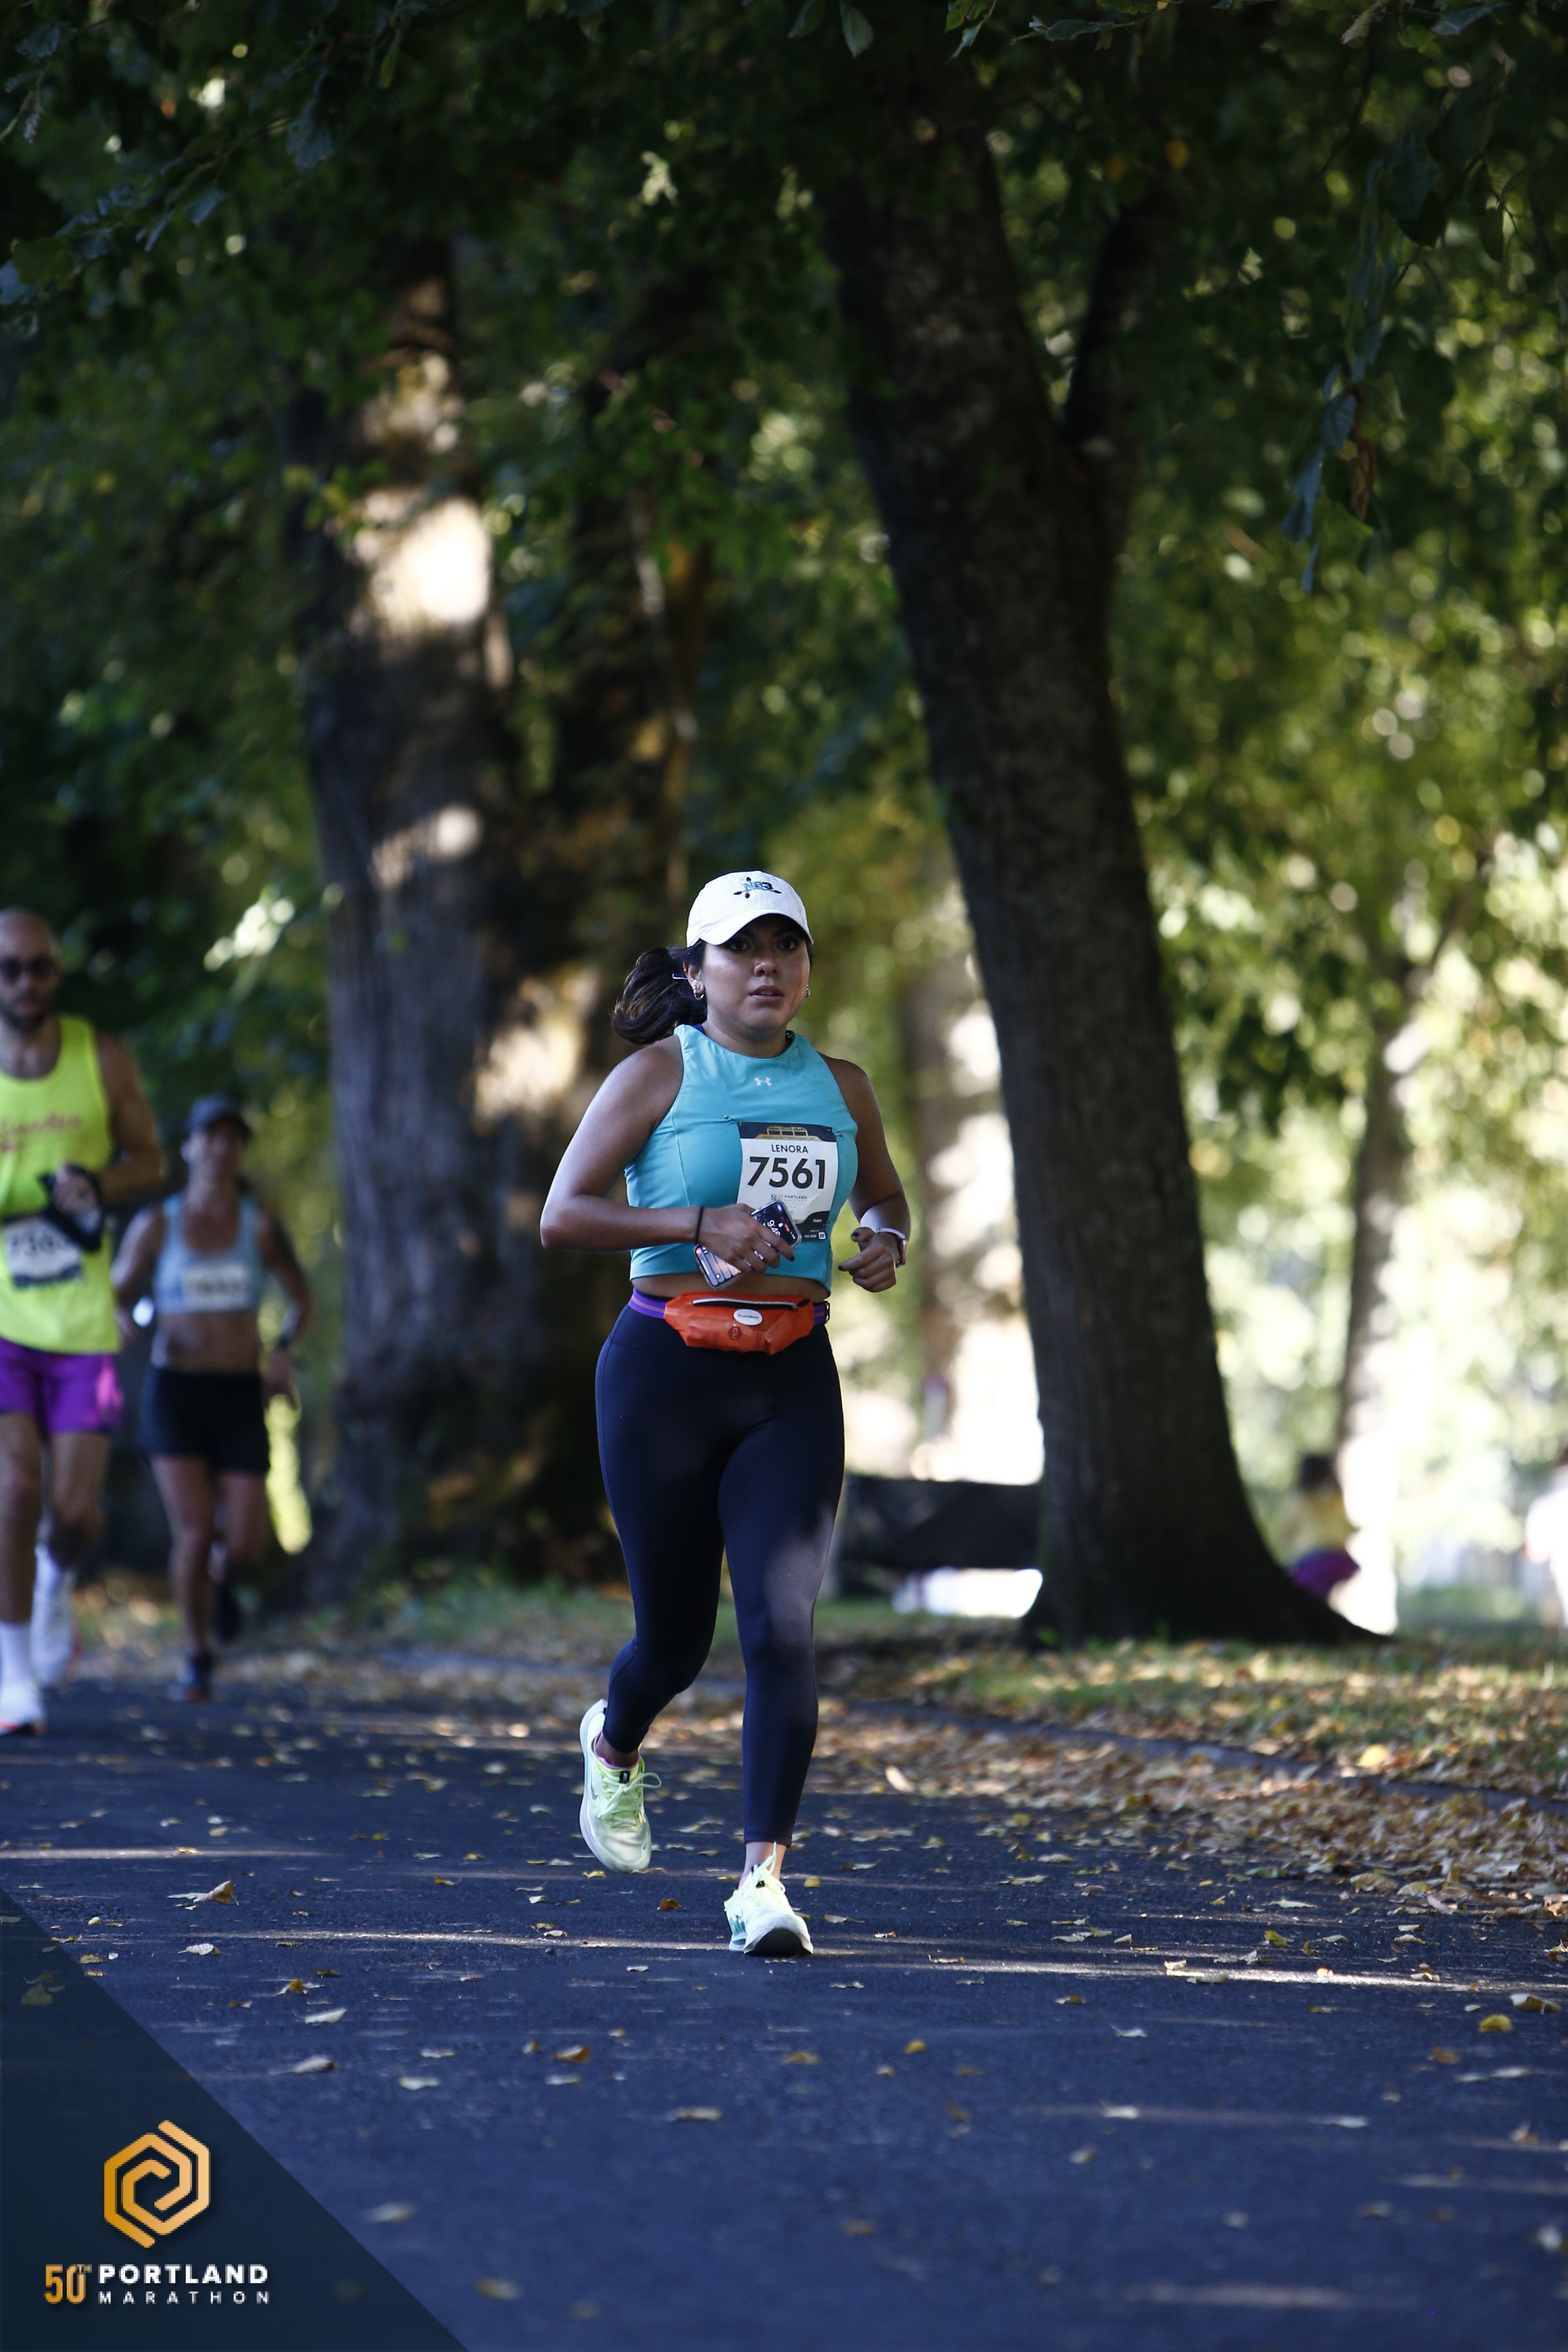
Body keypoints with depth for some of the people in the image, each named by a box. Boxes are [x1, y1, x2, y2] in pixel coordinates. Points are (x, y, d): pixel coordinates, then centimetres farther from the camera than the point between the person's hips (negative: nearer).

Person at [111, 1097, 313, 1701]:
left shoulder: (260, 1224, -1)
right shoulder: (155, 1225, -1)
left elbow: (302, 1298, 10)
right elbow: (116, 1301, 6)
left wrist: (283, 1351, -7)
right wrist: (125, 1327, -17)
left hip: (239, 1396, 1)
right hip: (173, 1392, -1)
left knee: (244, 1548, -5)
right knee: (193, 1532, -15)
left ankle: (219, 1576, 35)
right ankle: (197, 1660, 7)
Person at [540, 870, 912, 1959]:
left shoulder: (841, 1086, 9)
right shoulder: (658, 1075, -3)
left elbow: (884, 1195, 26)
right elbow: (563, 1217, -8)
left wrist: (886, 1241, 2)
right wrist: (702, 1225, -18)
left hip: (793, 1384, 2)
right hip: (667, 1369, -2)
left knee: (782, 1623, -13)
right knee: (676, 1634, 7)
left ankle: (765, 1877, -13)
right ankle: (616, 1746, 43)